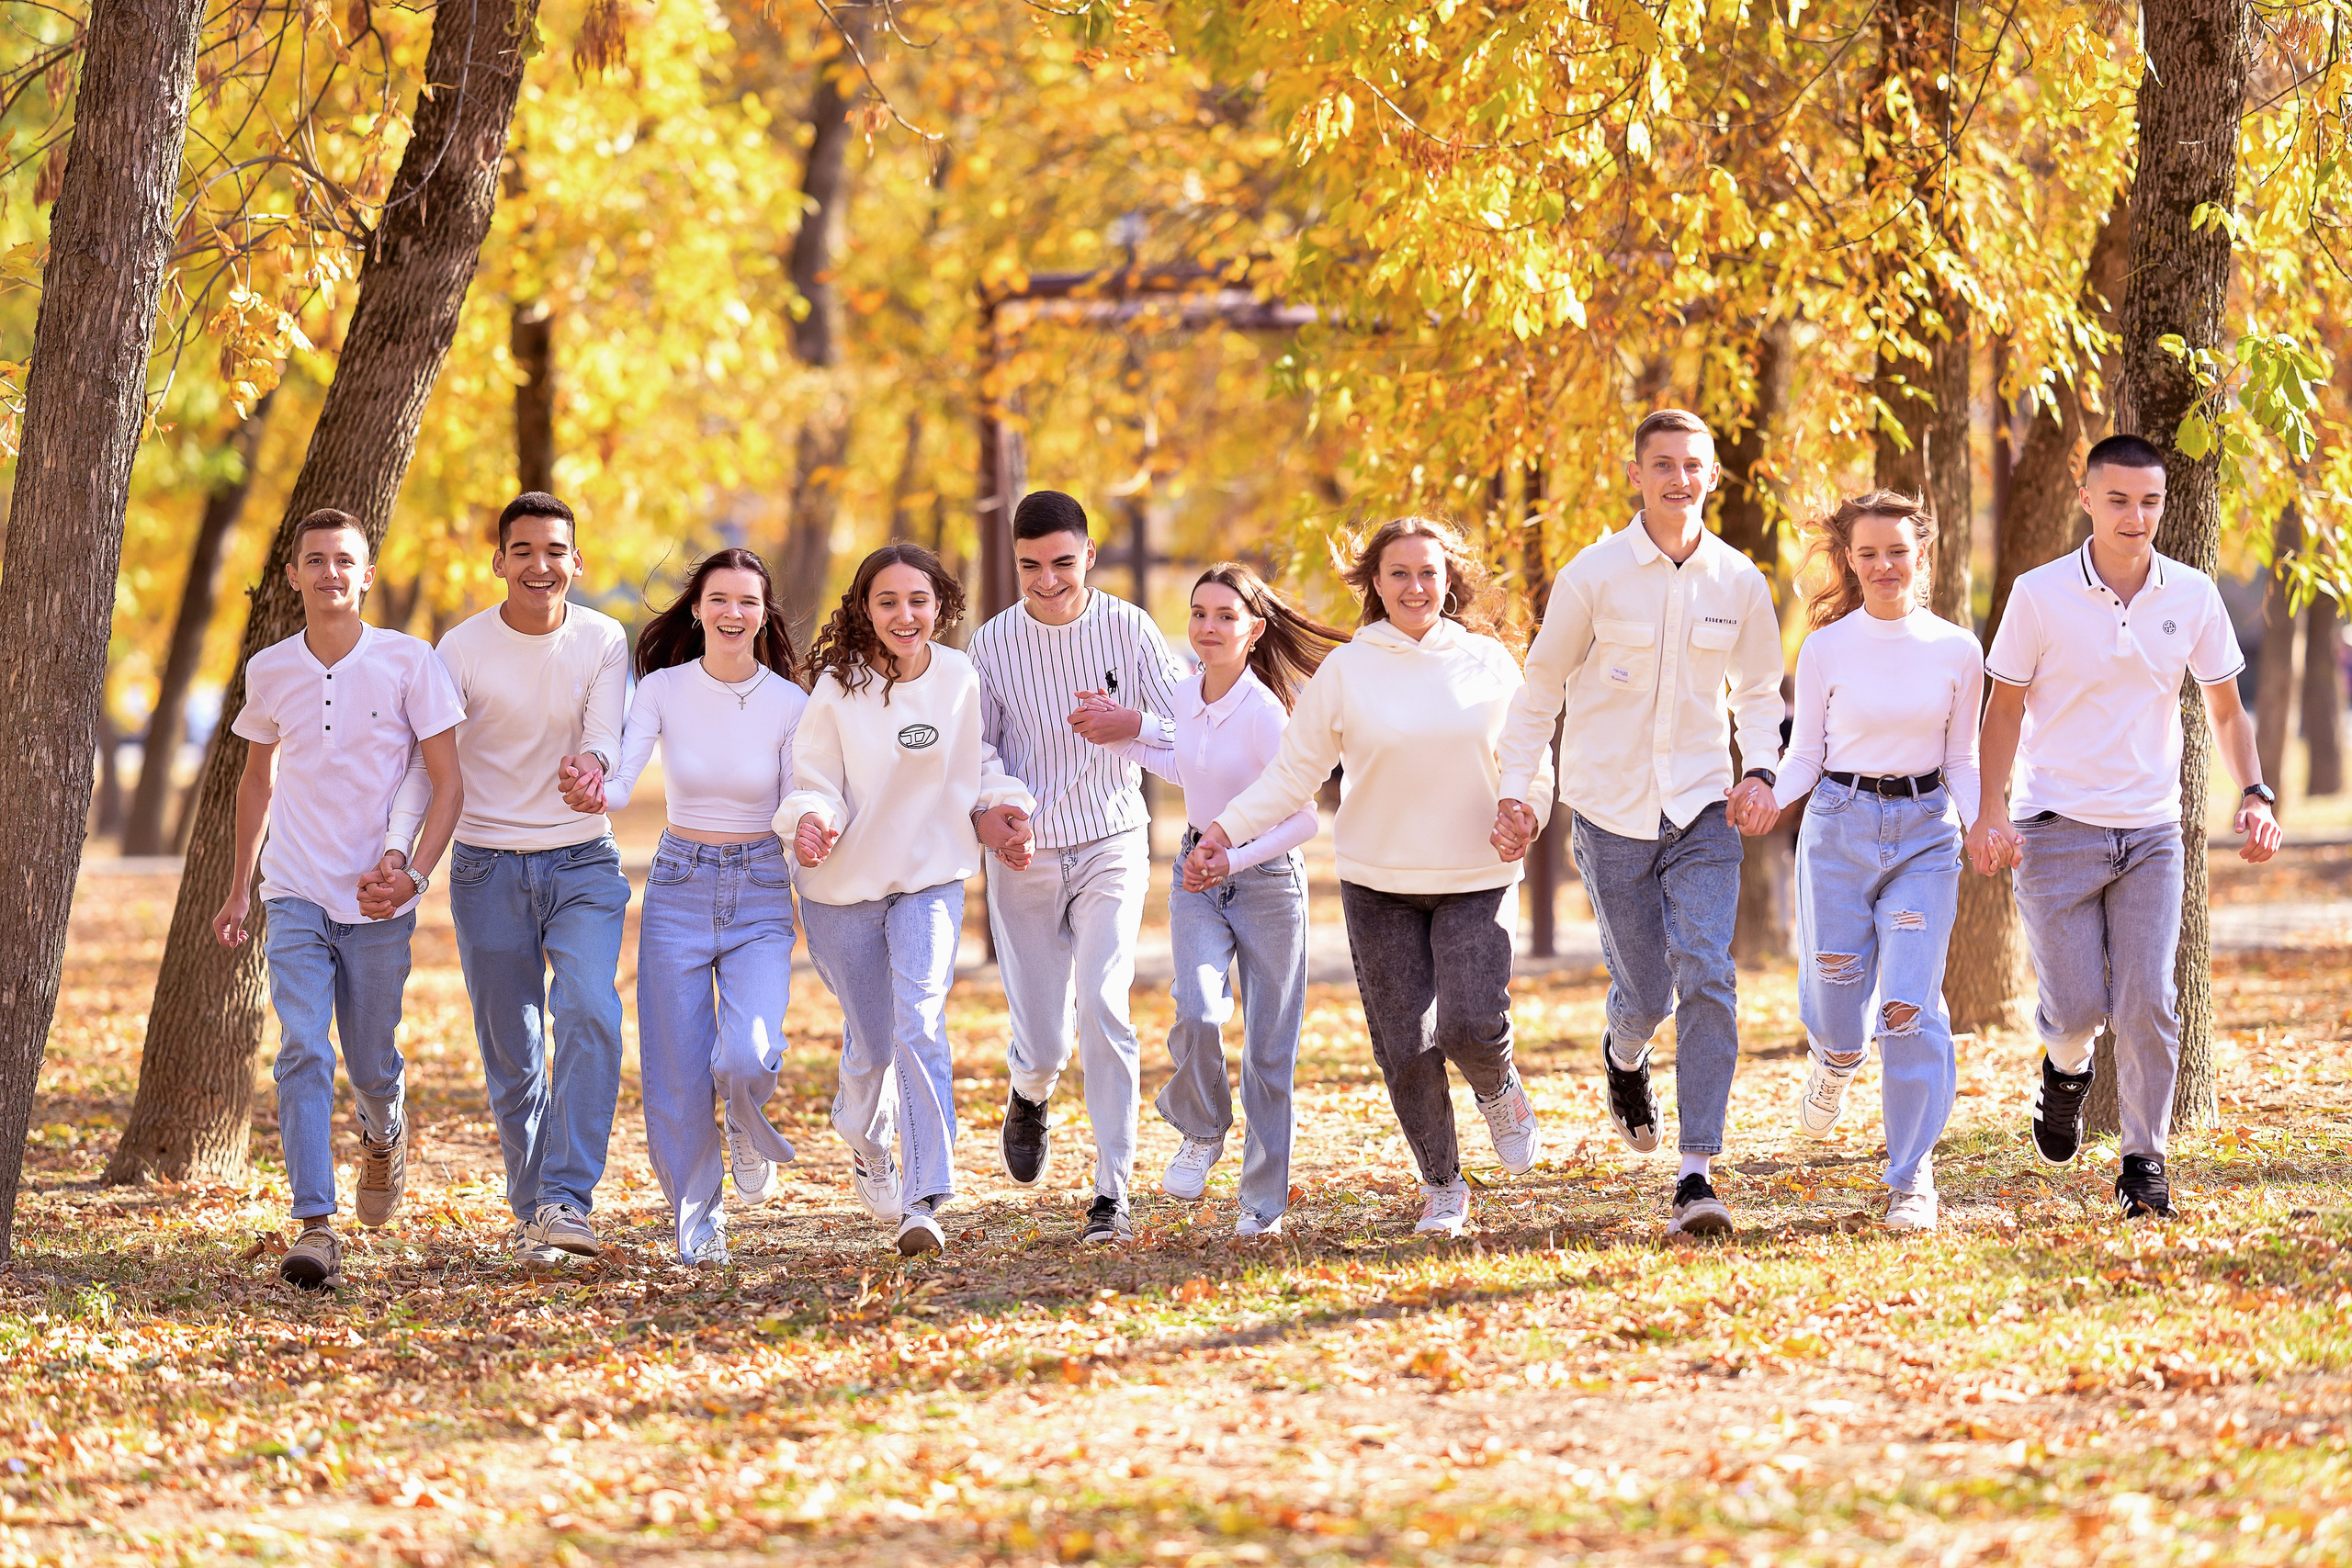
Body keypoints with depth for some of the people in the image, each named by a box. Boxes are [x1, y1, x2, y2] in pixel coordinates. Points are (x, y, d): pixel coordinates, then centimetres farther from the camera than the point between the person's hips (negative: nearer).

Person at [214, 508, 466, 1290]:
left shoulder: (409, 663, -7)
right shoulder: (269, 671, 2)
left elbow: (447, 784, -5)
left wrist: (413, 870, -20)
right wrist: (239, 887, 20)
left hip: (379, 901, -1)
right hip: (297, 895, 1)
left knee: (371, 1063, 10)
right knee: (303, 1052, -15)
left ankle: (384, 1134, 46)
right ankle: (315, 1228, -19)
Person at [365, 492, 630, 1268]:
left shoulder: (603, 642, -2)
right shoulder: (462, 649, -6)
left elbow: (607, 739, -12)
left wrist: (590, 763, -37)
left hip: (582, 862, 0)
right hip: (489, 868, 0)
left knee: (588, 1013, -22)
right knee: (511, 1055, 3)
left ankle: (566, 1200, -24)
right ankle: (530, 1212, 18)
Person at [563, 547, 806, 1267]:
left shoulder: (789, 705, -4)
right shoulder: (662, 690, -4)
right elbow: (622, 781, -14)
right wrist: (596, 796, -37)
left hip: (761, 894, -1)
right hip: (678, 889, 1)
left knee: (747, 1058, -22)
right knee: (676, 1078, 0)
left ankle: (749, 1135, 15)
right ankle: (697, 1225, 21)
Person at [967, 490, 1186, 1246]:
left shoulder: (1128, 629, -5)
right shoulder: (993, 645, -4)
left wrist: (1133, 724, -22)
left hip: (1111, 847, -1)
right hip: (1025, 857, 1)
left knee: (1101, 1003, -19)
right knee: (1042, 1040, 2)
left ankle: (1113, 1195, -16)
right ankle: (1028, 1097, 42)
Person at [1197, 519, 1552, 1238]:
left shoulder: (1490, 664, 3)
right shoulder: (1345, 671, 0)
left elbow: (1530, 768, 9)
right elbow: (1292, 773, 2)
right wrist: (1227, 830, -11)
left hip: (1476, 881, 0)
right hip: (1379, 883, 0)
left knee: (1472, 1026, -17)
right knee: (1405, 1047, -1)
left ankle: (1500, 1091, 20)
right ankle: (1441, 1186, 19)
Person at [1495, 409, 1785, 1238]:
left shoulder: (1740, 583, 1)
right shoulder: (1593, 576, -5)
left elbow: (1758, 691, 14)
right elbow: (1541, 687, 4)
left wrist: (1761, 767, -4)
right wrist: (1515, 789, -2)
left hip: (1701, 811, 1)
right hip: (1611, 812, -1)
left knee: (1708, 977, -15)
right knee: (1646, 992, 4)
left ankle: (1697, 1174, -16)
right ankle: (1624, 1053, 45)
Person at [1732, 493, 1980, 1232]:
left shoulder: (1956, 651, 2)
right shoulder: (1826, 649, -1)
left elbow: (1961, 761, 8)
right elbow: (1806, 754, 4)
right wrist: (1773, 798, -17)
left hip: (1925, 833, 0)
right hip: (1840, 828, 0)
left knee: (1910, 1006, -12)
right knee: (1837, 1007, 2)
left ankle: (1912, 1174, 0)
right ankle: (1837, 1062, 43)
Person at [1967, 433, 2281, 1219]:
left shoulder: (2192, 596, 2)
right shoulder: (2040, 595, -6)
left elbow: (2226, 709, 12)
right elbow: (2005, 708, 0)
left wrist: (2254, 794, -3)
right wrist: (1991, 811, -10)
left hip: (2151, 831, 2)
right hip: (2057, 829, -2)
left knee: (2148, 1001, -7)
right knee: (2077, 1006, -5)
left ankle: (2144, 1163, 3)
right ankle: (2065, 1069, 30)